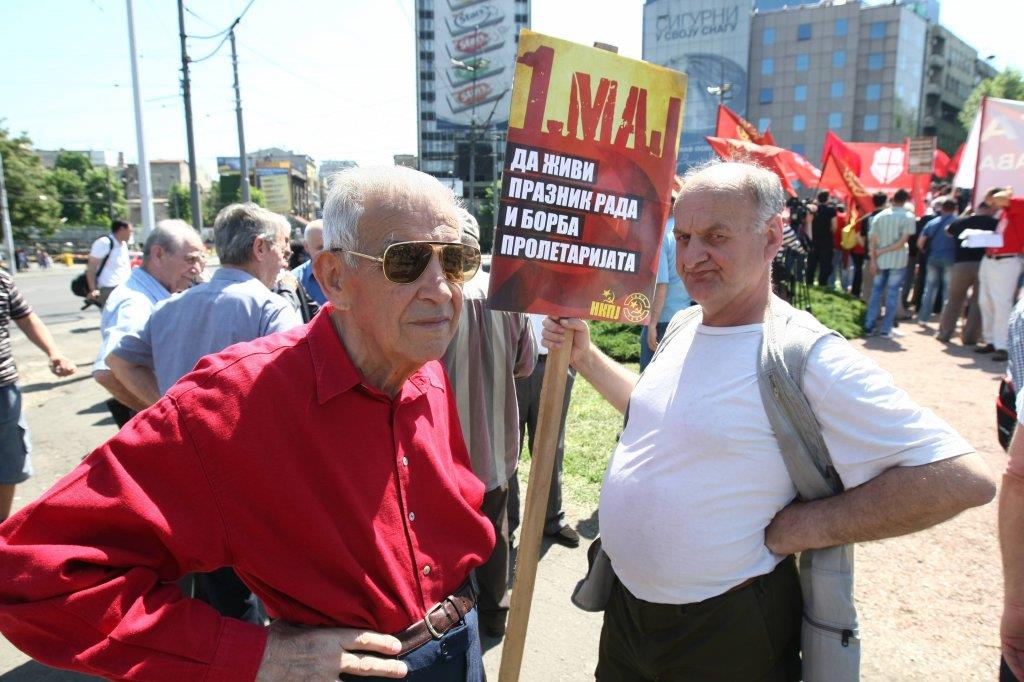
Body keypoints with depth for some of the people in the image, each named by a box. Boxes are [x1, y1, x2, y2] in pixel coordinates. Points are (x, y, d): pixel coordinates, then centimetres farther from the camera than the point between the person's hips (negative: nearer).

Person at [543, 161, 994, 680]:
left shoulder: (810, 359, -23)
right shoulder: (682, 329, 2)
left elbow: (960, 479, -25)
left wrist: (806, 528, -22)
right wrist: (585, 356, 9)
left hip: (726, 635, -6)